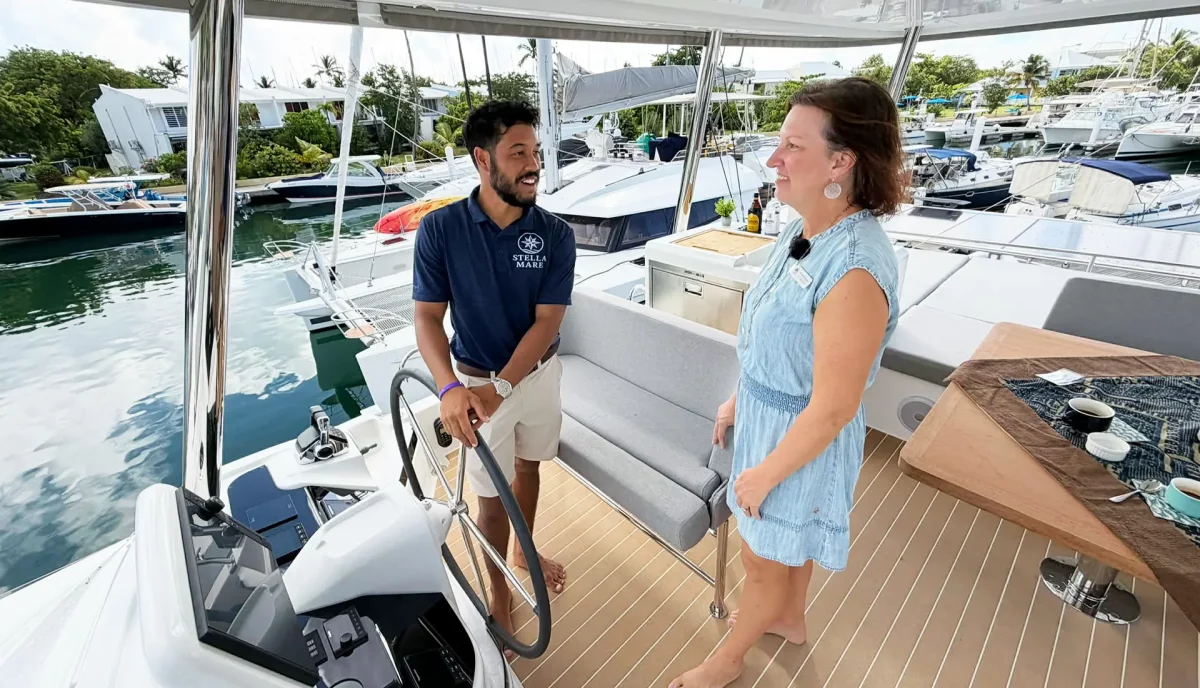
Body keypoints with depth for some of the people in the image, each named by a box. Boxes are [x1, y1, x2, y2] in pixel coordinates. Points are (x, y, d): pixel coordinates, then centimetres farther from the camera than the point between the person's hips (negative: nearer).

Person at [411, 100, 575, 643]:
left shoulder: (555, 234, -13)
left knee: (528, 466, 22)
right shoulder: (440, 229, -15)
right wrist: (450, 388, -30)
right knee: (491, 492, 11)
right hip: (477, 380, -2)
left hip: (539, 373, 2)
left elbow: (546, 322, -16)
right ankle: (499, 593, 37)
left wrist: (502, 386, -27)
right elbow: (428, 317, -14)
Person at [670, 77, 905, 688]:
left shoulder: (854, 270, -32)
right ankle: (789, 618, 60)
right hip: (768, 413, 8)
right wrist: (738, 399, 14)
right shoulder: (801, 233, -4)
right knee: (790, 539, 31)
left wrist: (766, 473, -14)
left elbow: (832, 409, -26)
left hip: (802, 438, -8)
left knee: (764, 558, 18)